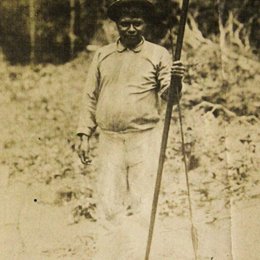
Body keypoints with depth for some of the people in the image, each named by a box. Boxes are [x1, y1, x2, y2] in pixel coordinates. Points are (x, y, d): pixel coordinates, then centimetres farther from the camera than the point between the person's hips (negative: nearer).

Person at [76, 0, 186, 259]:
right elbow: (90, 98, 14)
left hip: (145, 140, -2)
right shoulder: (102, 56, 11)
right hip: (109, 141, 2)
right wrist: (84, 135, 7)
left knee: (140, 207, 1)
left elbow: (168, 95, -6)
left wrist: (174, 80, -27)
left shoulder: (158, 55, 3)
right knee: (109, 206, 5)